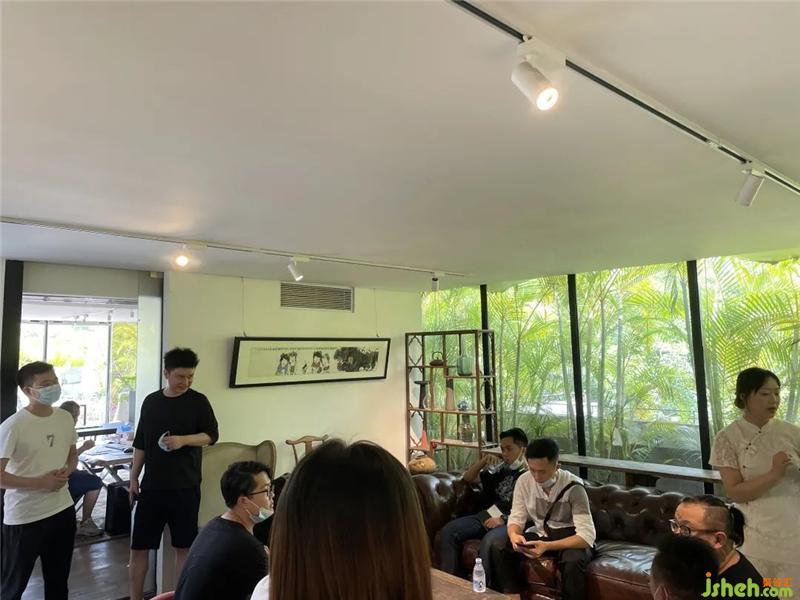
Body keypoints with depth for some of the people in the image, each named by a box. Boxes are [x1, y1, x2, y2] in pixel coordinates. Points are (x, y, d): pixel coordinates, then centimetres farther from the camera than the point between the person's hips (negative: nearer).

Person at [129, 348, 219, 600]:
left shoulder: (198, 401, -4)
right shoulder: (151, 401, 6)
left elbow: (212, 435, -6)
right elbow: (140, 444, 11)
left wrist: (183, 440, -21)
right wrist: (134, 478, 9)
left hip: (185, 486, -3)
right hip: (151, 486, 3)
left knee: (183, 547, 6)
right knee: (139, 547, 7)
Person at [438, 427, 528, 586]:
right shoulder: (501, 469, 17)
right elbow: (468, 478, 22)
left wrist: (504, 519, -19)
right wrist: (482, 461, 5)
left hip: (511, 521, -6)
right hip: (489, 515, 6)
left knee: (488, 541, -38)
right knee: (448, 531, -14)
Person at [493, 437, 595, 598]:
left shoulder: (573, 487, -24)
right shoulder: (524, 481, -10)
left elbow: (587, 536, -28)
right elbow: (516, 518, -4)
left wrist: (547, 546, -40)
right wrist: (514, 535, -29)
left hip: (571, 540, -4)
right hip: (542, 535, 4)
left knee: (573, 562, -38)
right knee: (499, 549, -19)